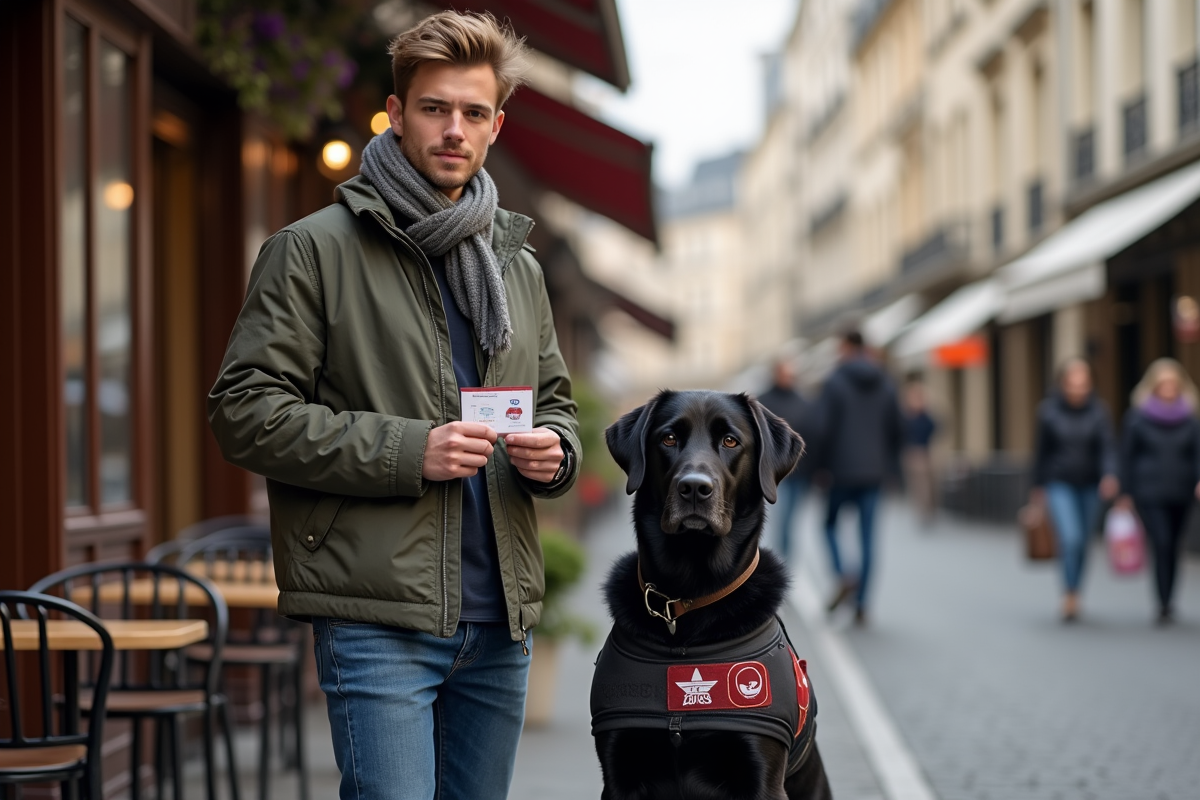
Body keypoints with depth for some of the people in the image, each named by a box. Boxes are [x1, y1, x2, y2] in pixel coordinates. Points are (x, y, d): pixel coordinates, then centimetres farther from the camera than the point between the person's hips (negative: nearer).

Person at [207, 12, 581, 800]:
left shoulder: (517, 265, 16)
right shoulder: (316, 249, -3)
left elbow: (557, 401, 26)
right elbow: (245, 410, -9)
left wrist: (553, 450, 1)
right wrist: (405, 452, -18)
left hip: (500, 619, 6)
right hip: (378, 615, -6)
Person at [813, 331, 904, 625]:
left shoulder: (835, 383, -8)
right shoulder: (886, 385, 7)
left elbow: (824, 427, -13)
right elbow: (897, 430, 9)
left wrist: (820, 464, -2)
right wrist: (889, 464, 18)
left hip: (842, 471, -4)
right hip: (874, 472, 4)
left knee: (830, 524, 16)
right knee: (868, 536, 4)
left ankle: (843, 575, -8)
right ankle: (861, 604, 2)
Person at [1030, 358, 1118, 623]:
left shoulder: (1098, 410, -6)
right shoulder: (1049, 410, -7)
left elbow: (1108, 446, -13)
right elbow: (1041, 449, 2)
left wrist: (1110, 475, -31)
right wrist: (1038, 486, 7)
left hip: (1090, 485, 2)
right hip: (1059, 484, -2)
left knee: (1082, 543, 11)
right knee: (1070, 539, -19)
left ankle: (1073, 597, 29)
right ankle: (1070, 596, -7)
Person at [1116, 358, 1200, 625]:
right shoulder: (1138, 417, 1)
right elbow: (1127, 455, 4)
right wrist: (1125, 492, 3)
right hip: (1150, 494, -3)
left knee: (1172, 548, 9)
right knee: (1161, 545, -14)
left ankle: (1165, 603, 23)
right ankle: (1164, 604, -14)